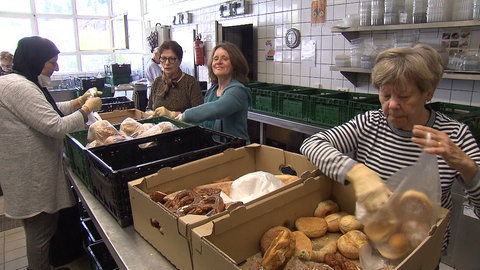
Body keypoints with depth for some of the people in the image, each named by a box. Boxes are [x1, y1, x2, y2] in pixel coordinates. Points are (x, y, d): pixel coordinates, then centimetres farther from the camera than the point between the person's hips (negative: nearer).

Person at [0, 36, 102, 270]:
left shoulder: (20, 83, 11)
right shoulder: (19, 87, -23)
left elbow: (48, 111, 21)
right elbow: (56, 126, -27)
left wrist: (80, 101, 9)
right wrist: (87, 109, -14)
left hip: (34, 170, 11)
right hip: (32, 176, -11)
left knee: (38, 228, 23)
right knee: (41, 229, 5)